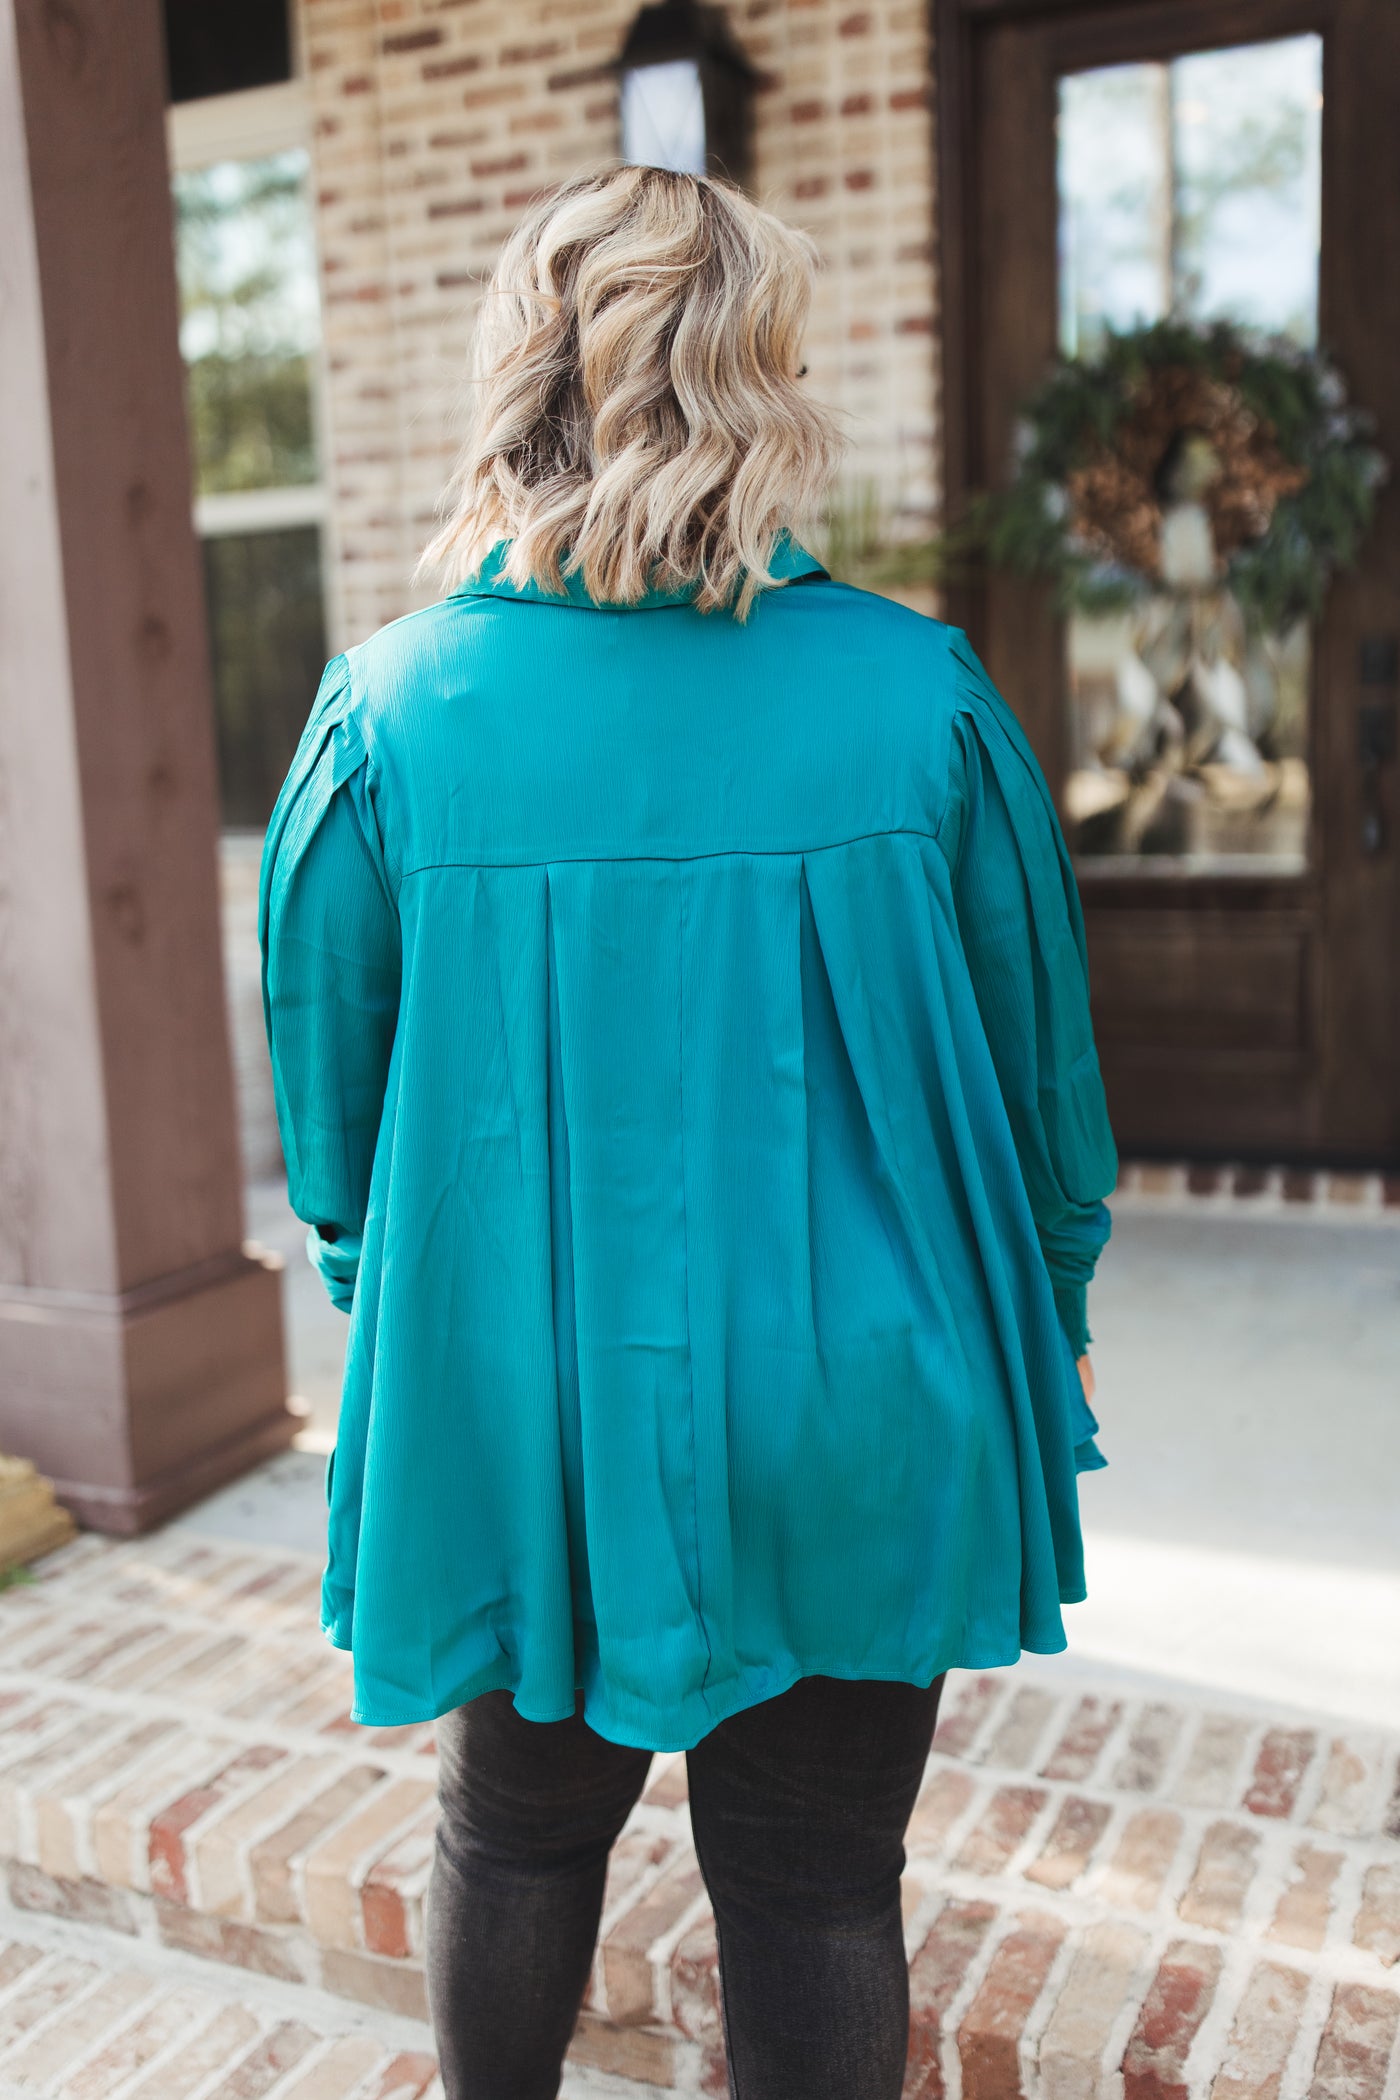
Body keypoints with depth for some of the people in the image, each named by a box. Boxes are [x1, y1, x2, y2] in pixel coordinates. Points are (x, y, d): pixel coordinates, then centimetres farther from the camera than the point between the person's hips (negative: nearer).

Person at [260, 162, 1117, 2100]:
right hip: (852, 1431, 0)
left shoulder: (389, 716, -11)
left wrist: (397, 1324, 18)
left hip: (513, 1429, 1)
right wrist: (1045, 1325, 14)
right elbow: (1044, 1068, -2)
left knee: (516, 1838, 24)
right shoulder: (921, 698, -12)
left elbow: (331, 1101, -1)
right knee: (818, 1886, 17)